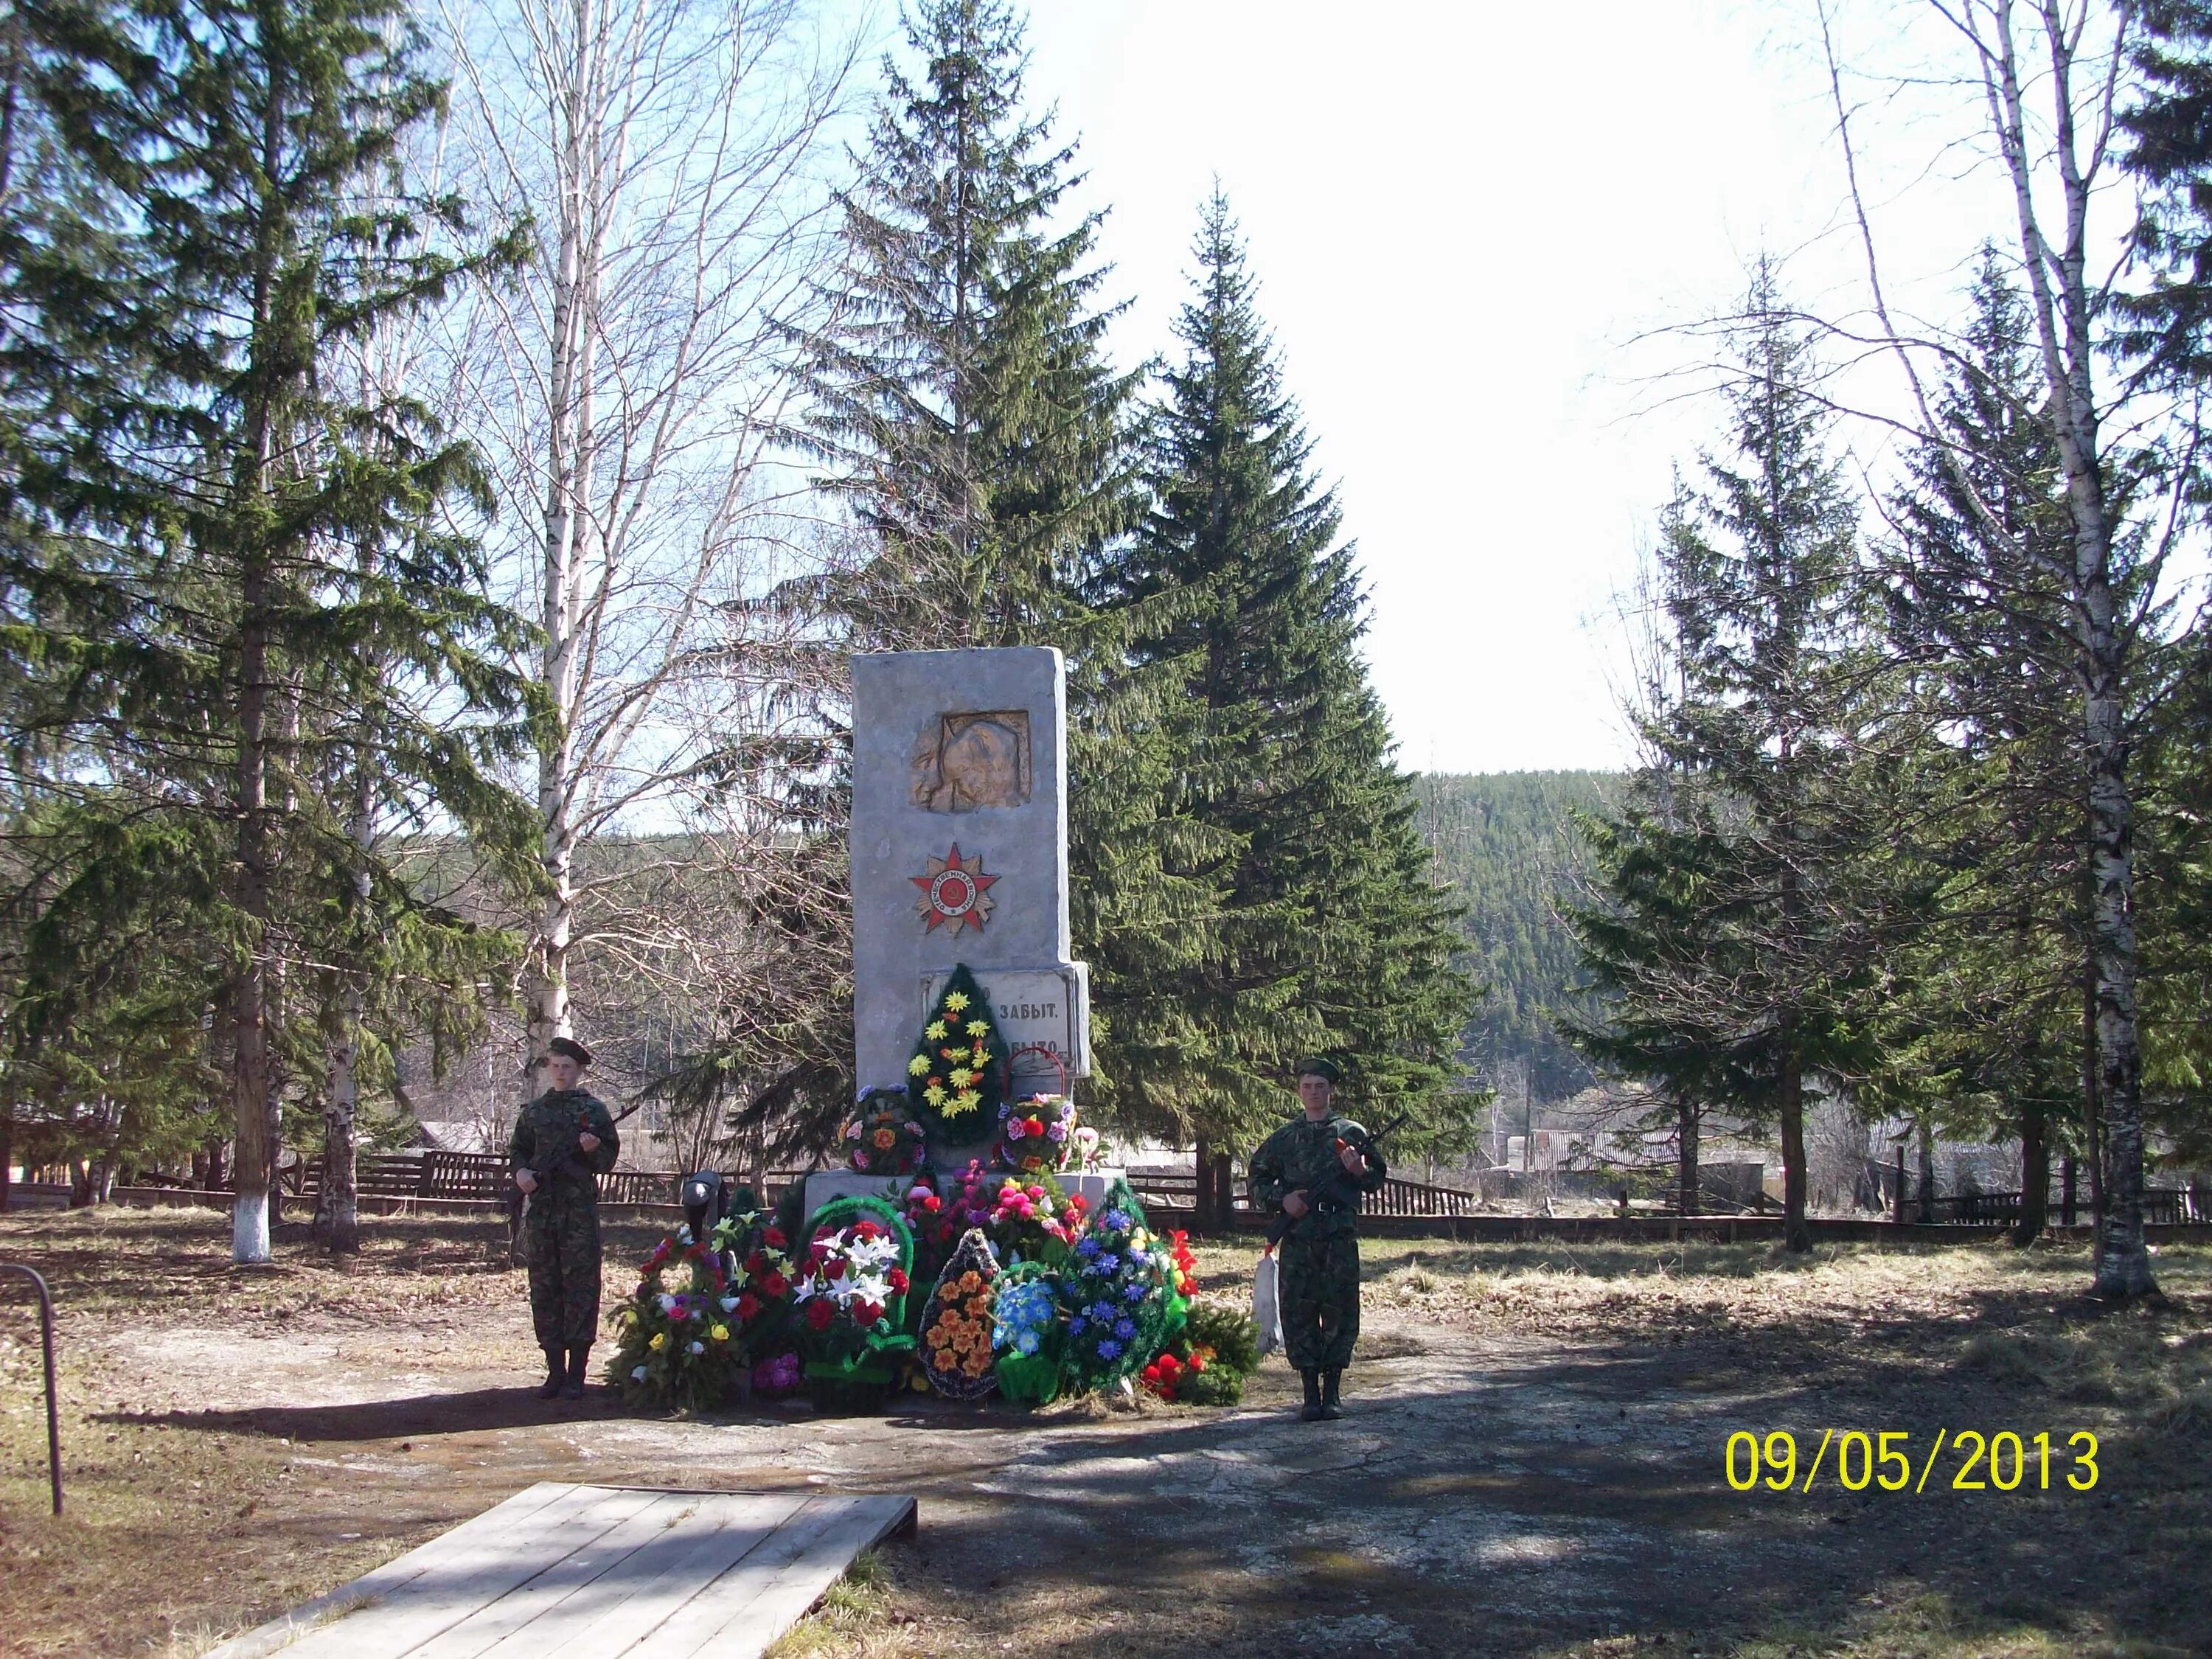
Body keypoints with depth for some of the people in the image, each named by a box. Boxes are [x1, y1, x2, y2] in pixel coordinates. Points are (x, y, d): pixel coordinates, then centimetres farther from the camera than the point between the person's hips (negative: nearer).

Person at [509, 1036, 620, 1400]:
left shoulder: (594, 1110, 4)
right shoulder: (534, 1111, 13)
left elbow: (608, 1161, 3)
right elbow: (517, 1149, 21)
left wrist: (595, 1148, -18)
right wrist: (520, 1170, 0)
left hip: (580, 1210, -4)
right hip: (541, 1209, 4)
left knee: (580, 1286, -5)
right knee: (544, 1288, 5)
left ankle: (576, 1374, -1)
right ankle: (555, 1371, 12)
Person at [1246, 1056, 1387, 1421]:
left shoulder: (1352, 1133, 8)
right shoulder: (1283, 1138, 11)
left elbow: (1377, 1181, 11)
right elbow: (1257, 1182, 13)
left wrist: (1360, 1172, -11)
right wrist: (1282, 1198, -5)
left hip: (1340, 1240, -1)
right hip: (1297, 1240, 1)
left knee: (1339, 1313, 0)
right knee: (1299, 1314, 0)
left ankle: (1333, 1391, 9)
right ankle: (1310, 1392, 8)